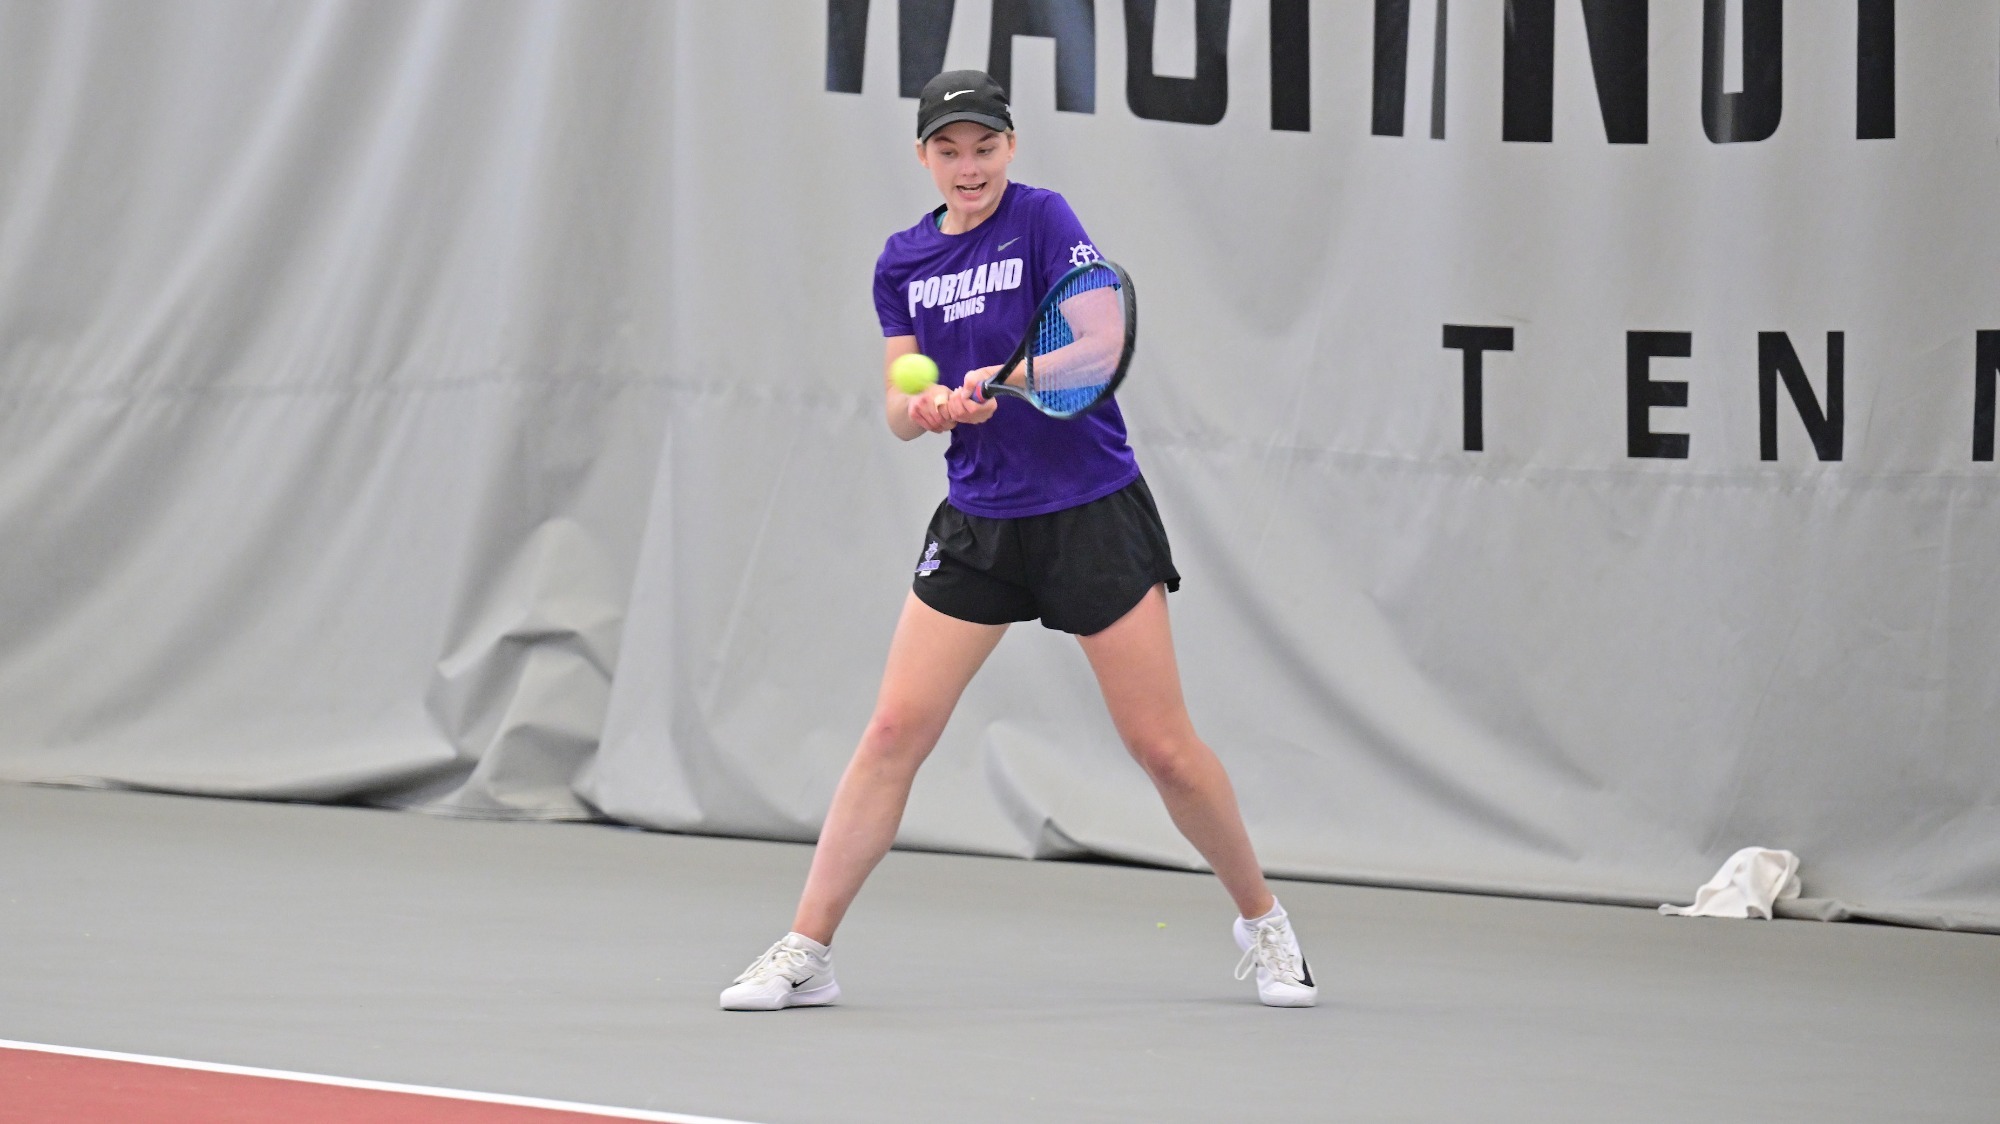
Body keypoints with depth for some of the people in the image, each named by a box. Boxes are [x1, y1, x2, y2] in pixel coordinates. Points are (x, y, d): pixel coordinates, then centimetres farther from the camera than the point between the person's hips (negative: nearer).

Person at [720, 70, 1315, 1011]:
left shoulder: (1042, 221, -8)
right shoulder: (904, 261, 7)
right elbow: (899, 409, 6)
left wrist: (1004, 382, -34)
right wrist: (922, 405, -18)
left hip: (1091, 511, -4)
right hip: (978, 524, 4)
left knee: (1162, 746, -1)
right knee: (894, 730, -6)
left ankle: (1261, 923, 20)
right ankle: (805, 952, -2)